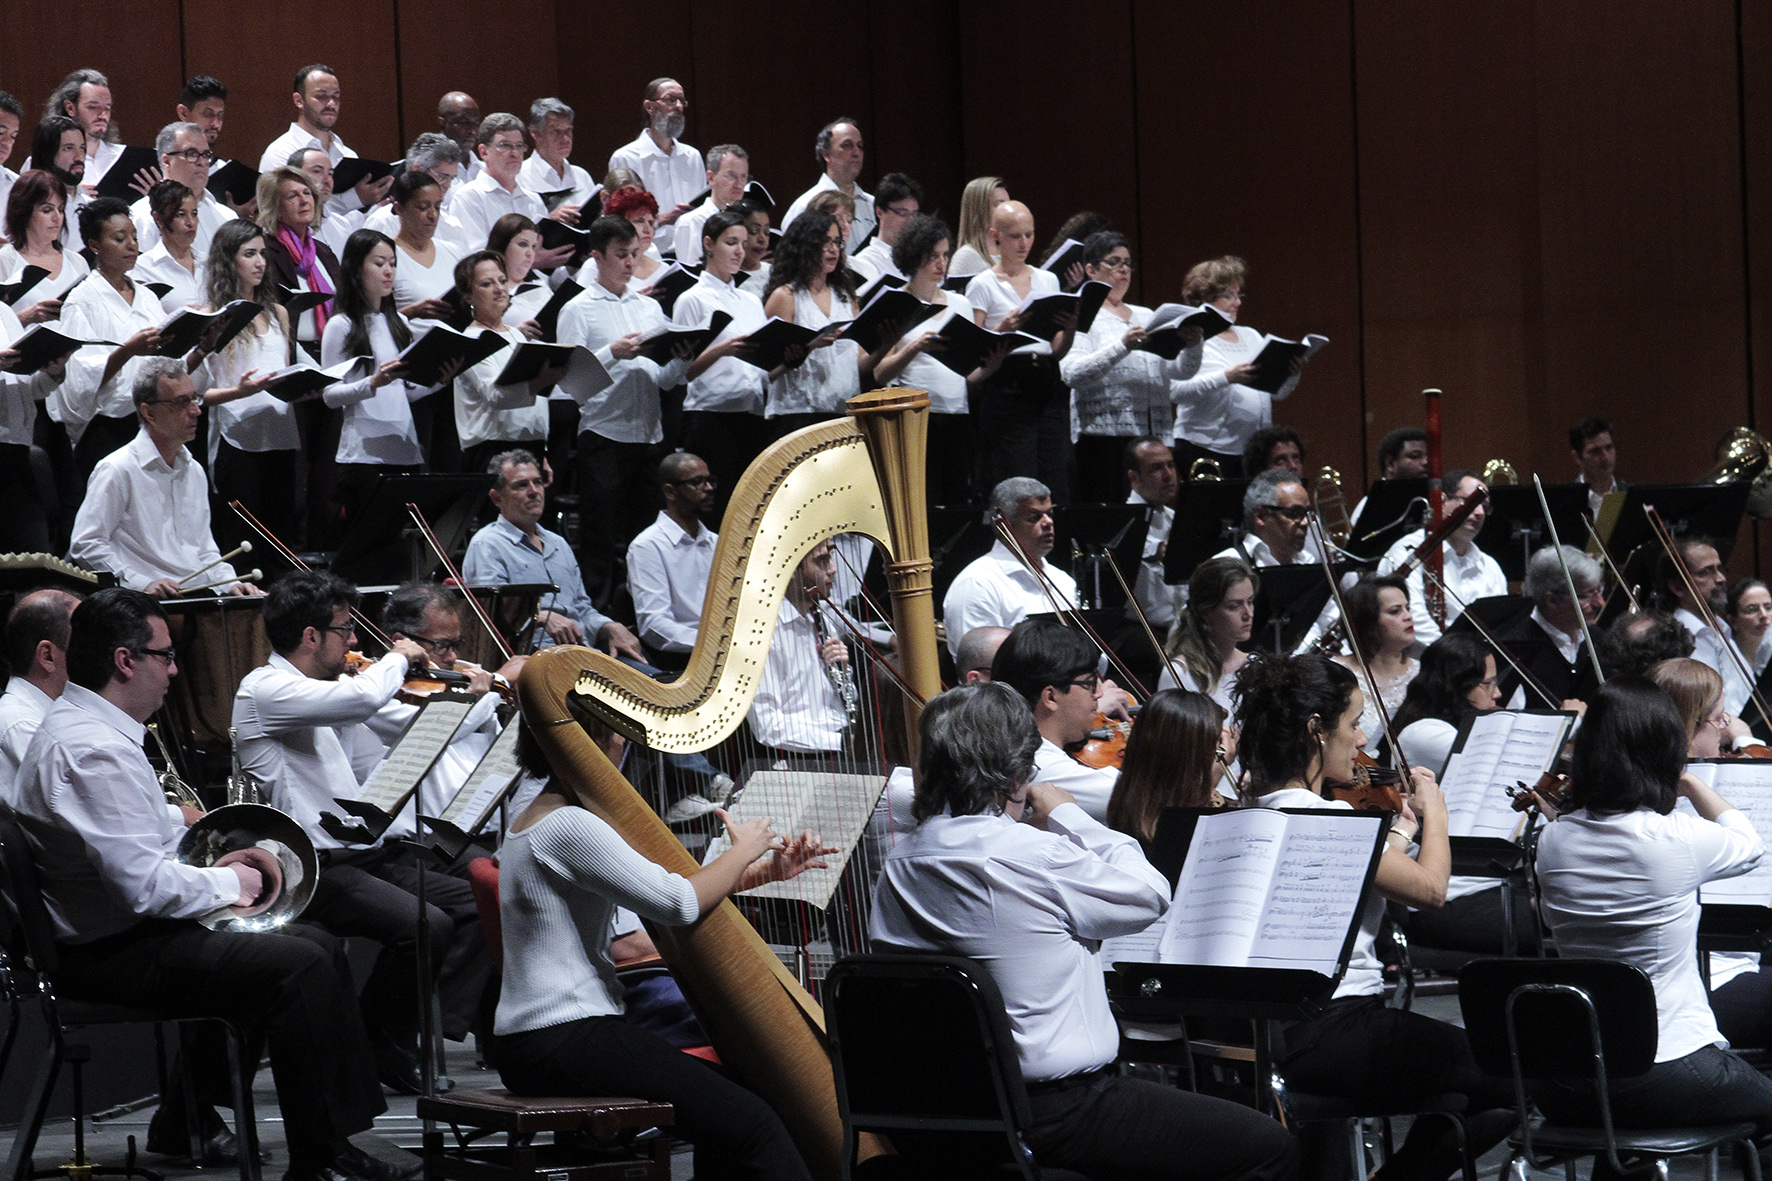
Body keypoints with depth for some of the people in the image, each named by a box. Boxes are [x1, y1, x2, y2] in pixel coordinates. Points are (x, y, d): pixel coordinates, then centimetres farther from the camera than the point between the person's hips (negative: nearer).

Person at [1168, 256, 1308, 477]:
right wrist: (1225, 377, -26)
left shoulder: (1252, 337, 19)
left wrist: (1292, 374, -5)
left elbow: (1278, 393, 16)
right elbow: (1176, 391, -18)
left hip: (1254, 452, 6)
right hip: (1208, 451, -6)